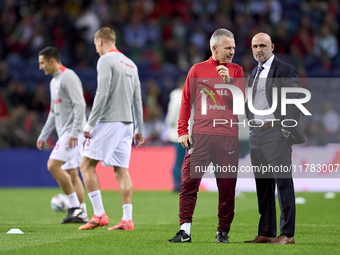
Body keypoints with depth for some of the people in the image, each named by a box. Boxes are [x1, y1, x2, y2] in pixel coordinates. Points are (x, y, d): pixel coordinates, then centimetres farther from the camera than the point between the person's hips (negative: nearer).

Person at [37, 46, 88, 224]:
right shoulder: (54, 81, 19)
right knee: (71, 173, 7)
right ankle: (82, 214, 7)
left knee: (53, 165, -17)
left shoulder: (68, 77, -12)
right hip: (65, 133, 10)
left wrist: (74, 132, -25)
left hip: (73, 132, -10)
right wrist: (43, 136, 25)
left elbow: (80, 105, -20)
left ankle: (75, 206, -14)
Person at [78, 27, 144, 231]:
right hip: (126, 123, 8)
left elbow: (102, 94, -15)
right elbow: (137, 100, 17)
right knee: (122, 170, 6)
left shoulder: (106, 61, -6)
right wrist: (139, 129, 20)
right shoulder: (131, 64, 17)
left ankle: (99, 214, -10)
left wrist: (89, 124, -13)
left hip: (108, 122, -8)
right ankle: (127, 220, -1)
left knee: (87, 165, -2)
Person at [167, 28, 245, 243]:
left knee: (227, 187, 2)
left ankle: (223, 232, 12)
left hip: (228, 135, 1)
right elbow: (186, 101, 12)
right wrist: (182, 131, 5)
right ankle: (185, 231, -9)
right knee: (189, 182, -9)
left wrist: (229, 80, -12)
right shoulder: (197, 70, 10)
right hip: (200, 135, -1)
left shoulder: (236, 71, 12)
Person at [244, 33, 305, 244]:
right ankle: (266, 233, 15)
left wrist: (287, 128, -14)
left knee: (283, 183, -6)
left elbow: (296, 100, -10)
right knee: (263, 185, 10)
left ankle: (287, 234, -4)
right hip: (256, 133, 8)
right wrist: (251, 127, 13)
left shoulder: (285, 70, -6)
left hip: (276, 132, -8)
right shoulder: (255, 72, 18)